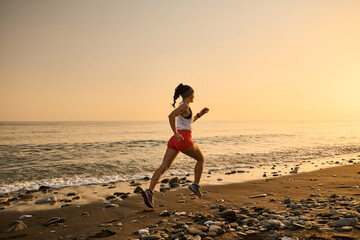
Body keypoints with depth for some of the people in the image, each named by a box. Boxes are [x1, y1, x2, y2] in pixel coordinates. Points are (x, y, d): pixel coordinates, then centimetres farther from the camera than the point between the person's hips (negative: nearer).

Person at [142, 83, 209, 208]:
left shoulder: (183, 107, 22)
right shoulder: (184, 106, -8)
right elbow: (171, 116, -25)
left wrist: (200, 114, 31)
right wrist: (176, 134, -25)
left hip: (174, 141, 8)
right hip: (184, 141, -8)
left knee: (164, 167, -3)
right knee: (201, 159, 17)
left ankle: (149, 191, -17)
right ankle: (196, 185, 21)